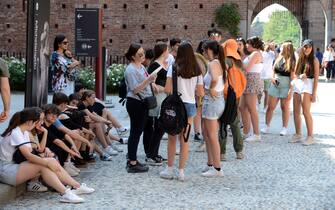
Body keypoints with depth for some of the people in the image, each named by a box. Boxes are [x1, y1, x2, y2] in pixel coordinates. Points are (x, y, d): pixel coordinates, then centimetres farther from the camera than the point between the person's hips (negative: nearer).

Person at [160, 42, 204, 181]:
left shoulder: (174, 68, -8)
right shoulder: (197, 71, 2)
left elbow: (167, 90, -13)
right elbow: (200, 93, 2)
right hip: (190, 105, 3)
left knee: (172, 138, 8)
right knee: (184, 139, 8)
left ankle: (169, 170, 13)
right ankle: (181, 172, 10)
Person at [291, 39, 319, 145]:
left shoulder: (314, 60, -3)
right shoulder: (300, 58, 12)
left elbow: (316, 77, -6)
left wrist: (314, 93, -11)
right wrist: (300, 76, -9)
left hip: (307, 85, -6)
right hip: (297, 85, 6)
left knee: (306, 112, -9)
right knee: (296, 112, 8)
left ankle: (310, 136, -2)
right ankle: (298, 135, 19)